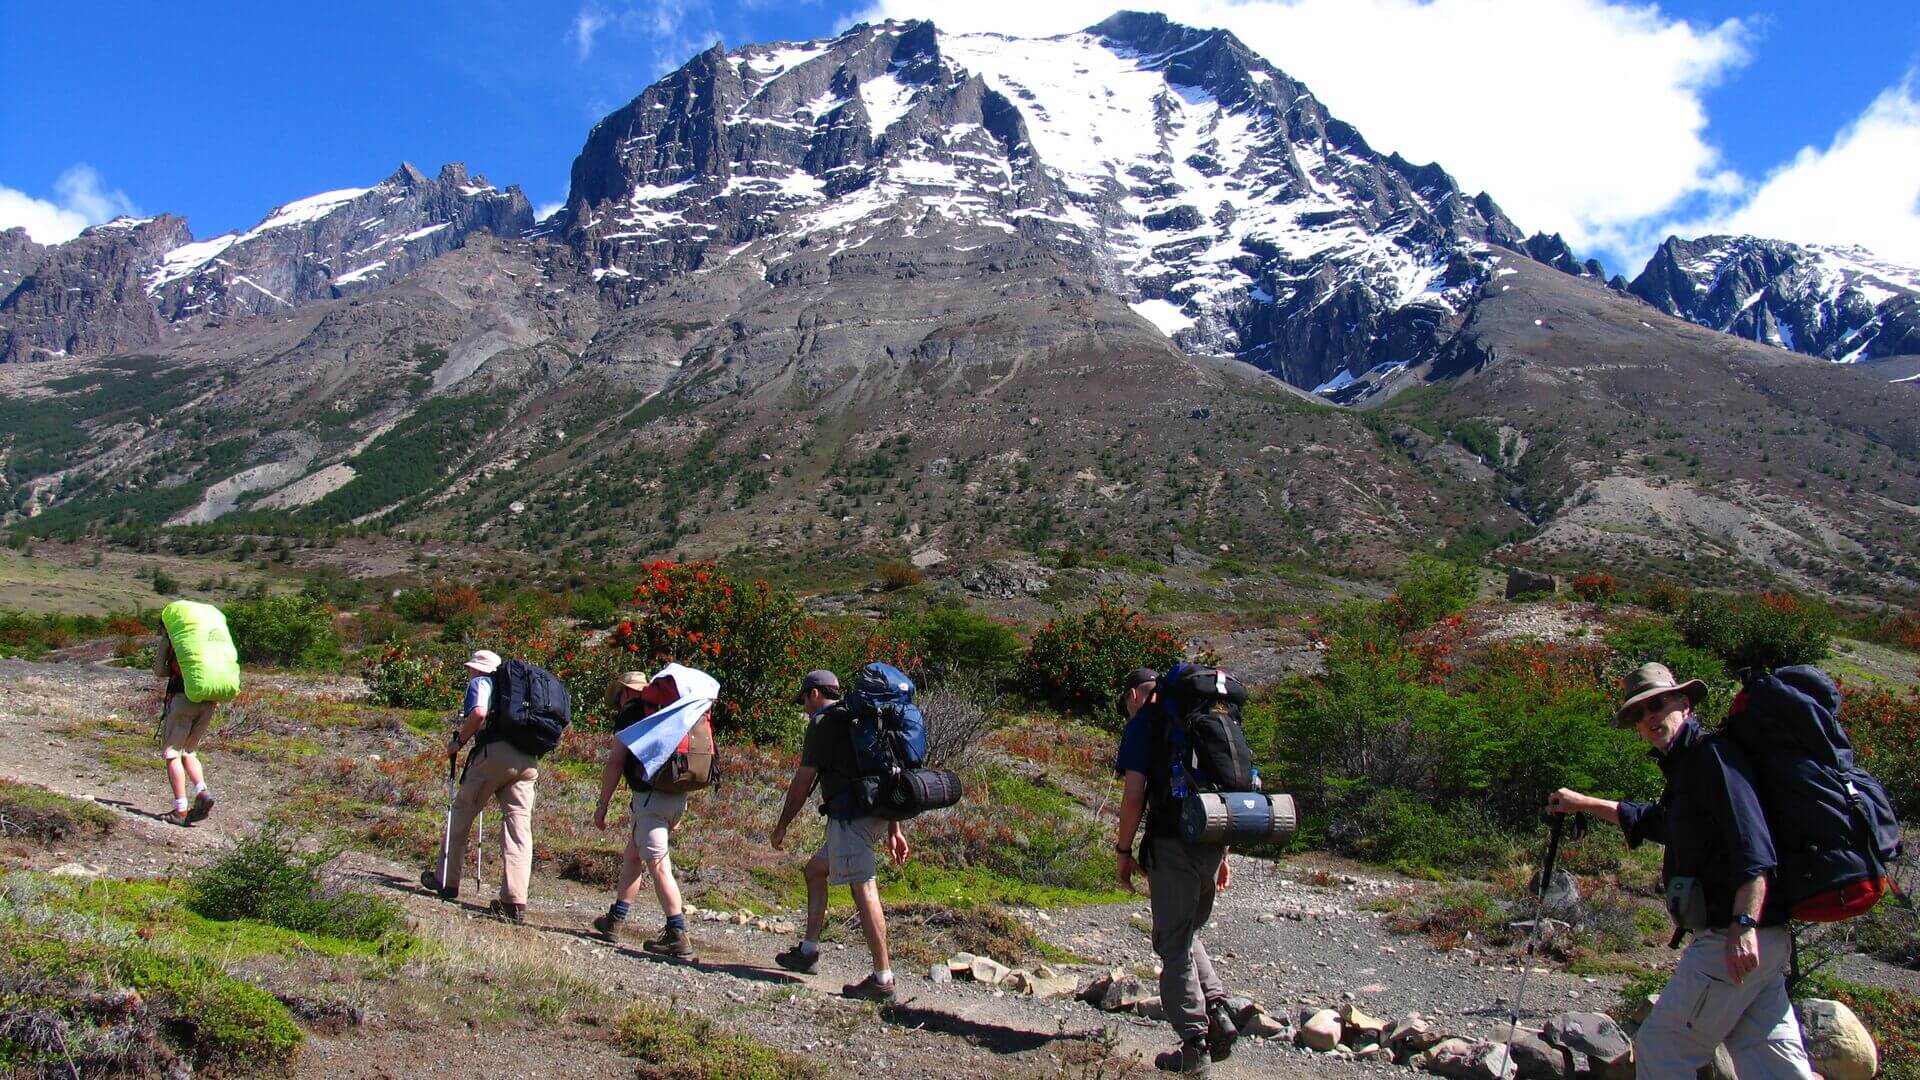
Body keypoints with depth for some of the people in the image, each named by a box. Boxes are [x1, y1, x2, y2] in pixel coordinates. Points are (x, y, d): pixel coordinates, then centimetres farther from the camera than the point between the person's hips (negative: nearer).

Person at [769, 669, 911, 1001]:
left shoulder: (822, 722, 0)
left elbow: (804, 780, -4)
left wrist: (782, 825, 6)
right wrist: (894, 830, 24)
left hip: (850, 813, -10)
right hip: (877, 813, 10)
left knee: (864, 890, -13)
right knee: (815, 870, 23)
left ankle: (883, 980, -16)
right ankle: (808, 952, 27)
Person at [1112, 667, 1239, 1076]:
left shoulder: (1143, 724, 0)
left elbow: (1134, 795, -9)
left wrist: (1123, 851, 0)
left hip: (1171, 843, -6)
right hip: (1212, 842, 6)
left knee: (1173, 944, 3)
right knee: (1188, 933, 22)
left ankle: (1194, 1045, 5)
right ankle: (1218, 1011, 7)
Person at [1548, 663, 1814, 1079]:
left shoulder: (1714, 753, -11)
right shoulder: (1687, 765, 20)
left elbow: (1754, 847, -24)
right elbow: (1652, 821, 41)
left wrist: (1744, 924, -32)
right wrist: (1583, 803, 42)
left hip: (1739, 940, -10)